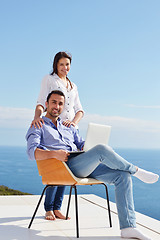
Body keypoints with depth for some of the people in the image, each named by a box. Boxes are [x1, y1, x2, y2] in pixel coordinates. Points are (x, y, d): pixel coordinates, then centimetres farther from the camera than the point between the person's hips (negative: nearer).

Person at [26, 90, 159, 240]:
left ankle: (128, 228, -18)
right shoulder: (38, 127, 10)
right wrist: (54, 153, -25)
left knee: (123, 176, -13)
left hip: (85, 167, 7)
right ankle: (135, 171, -4)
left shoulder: (68, 127, 31)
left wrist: (89, 146, 1)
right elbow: (32, 152, -7)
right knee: (102, 150, -30)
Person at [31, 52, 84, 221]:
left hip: (70, 128, 5)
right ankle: (48, 208, 1)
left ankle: (57, 208, 9)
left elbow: (79, 110, 15)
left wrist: (74, 121, -7)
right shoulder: (49, 79, 8)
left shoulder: (73, 86, 23)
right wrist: (37, 117, -25)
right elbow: (41, 102, -4)